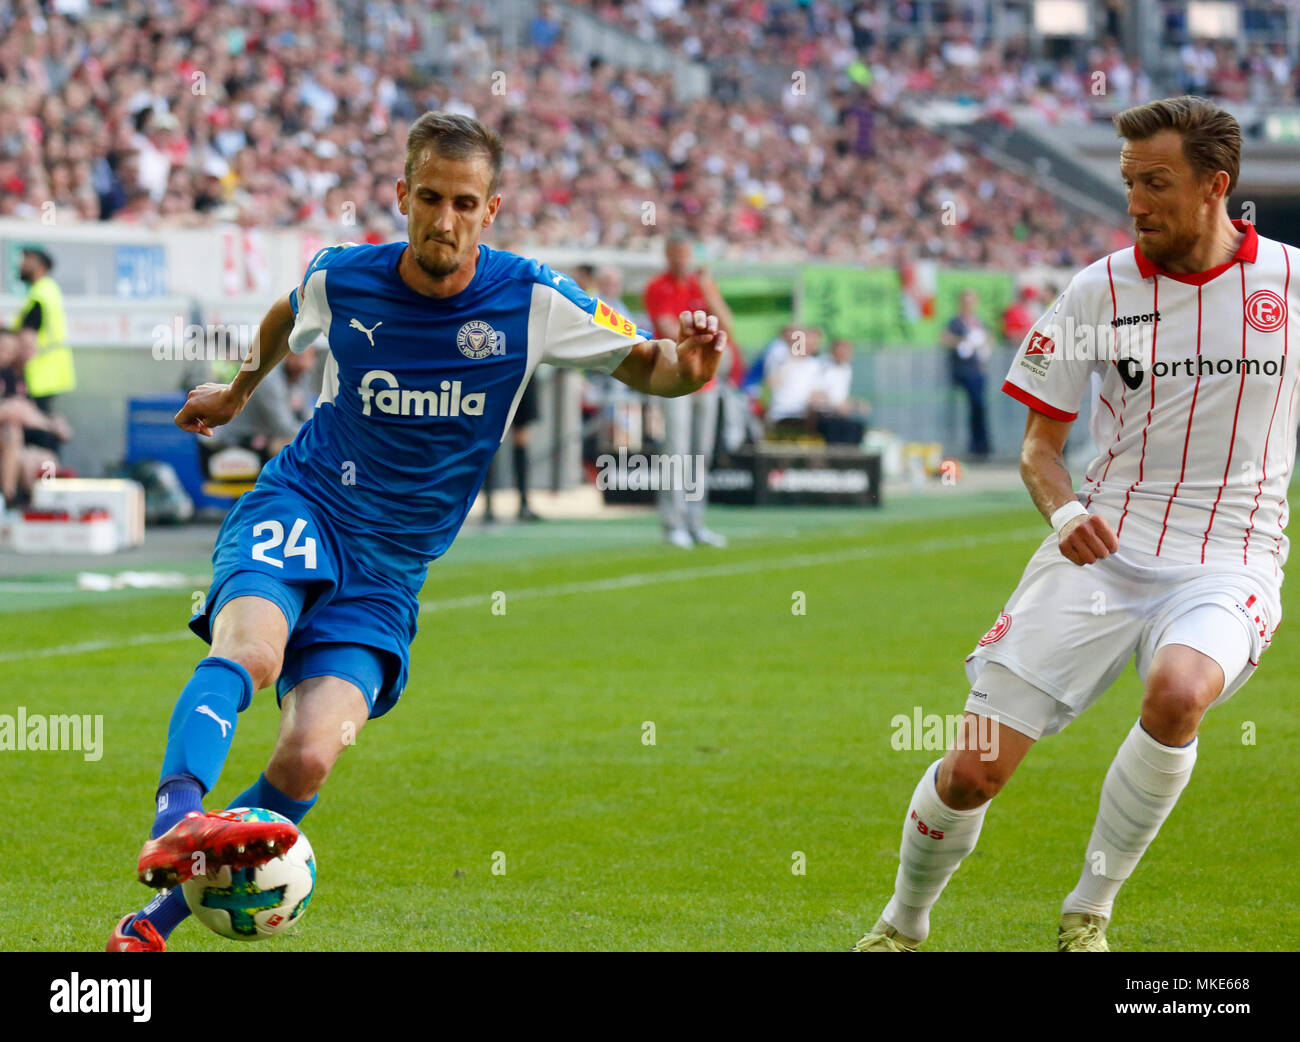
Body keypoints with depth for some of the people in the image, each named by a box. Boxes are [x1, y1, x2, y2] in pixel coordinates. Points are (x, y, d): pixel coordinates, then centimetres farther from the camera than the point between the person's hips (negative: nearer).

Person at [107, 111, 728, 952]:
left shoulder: (531, 300, -7)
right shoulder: (340, 280, -2)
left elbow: (643, 367, 2)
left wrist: (688, 365, -22)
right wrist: (238, 392, 38)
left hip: (388, 573, 1)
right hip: (296, 512, 0)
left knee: (309, 760, -20)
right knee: (248, 651, -36)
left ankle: (155, 920, -9)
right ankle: (174, 827, -56)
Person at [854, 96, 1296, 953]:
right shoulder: (1102, 289, 3)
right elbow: (1041, 440, 9)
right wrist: (1065, 511, -11)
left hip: (1229, 556, -1)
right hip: (1102, 551, 1)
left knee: (1177, 692, -36)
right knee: (974, 768, -8)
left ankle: (1088, 913, -13)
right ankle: (904, 922, 23)